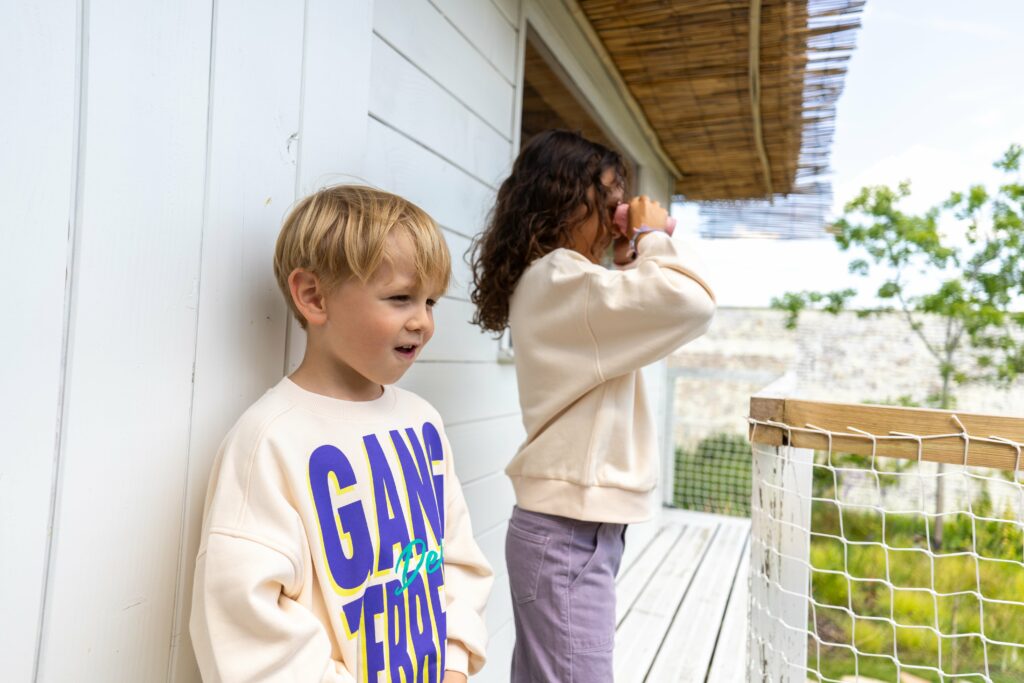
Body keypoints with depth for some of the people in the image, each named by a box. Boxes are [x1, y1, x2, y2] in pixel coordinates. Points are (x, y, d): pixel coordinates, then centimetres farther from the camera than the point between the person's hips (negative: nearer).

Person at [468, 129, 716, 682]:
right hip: (567, 533, -10)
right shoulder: (558, 279, -16)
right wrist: (654, 238, -7)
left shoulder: (554, 284, 15)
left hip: (573, 525, 10)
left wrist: (628, 261, 11)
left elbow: (633, 316, 23)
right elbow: (691, 303, -24)